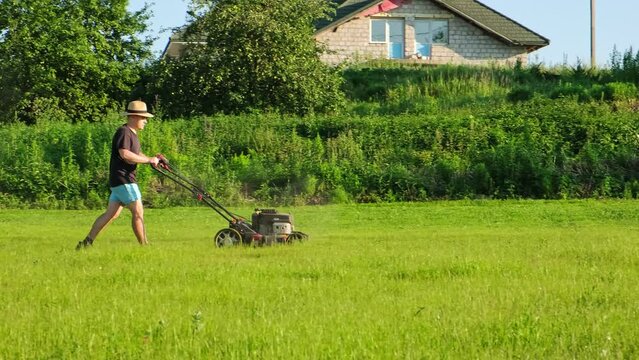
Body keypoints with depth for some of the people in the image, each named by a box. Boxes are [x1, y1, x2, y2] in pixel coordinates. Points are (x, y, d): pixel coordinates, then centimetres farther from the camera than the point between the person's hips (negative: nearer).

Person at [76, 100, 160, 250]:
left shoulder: (132, 133, 19)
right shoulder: (123, 132, -13)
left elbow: (137, 154, 28)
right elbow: (125, 155, -26)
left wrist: (153, 159, 9)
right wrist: (149, 160, -22)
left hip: (121, 181, 10)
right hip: (123, 179, -10)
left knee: (111, 214, 8)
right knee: (138, 212, -7)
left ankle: (87, 242, 7)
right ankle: (144, 245, -3)